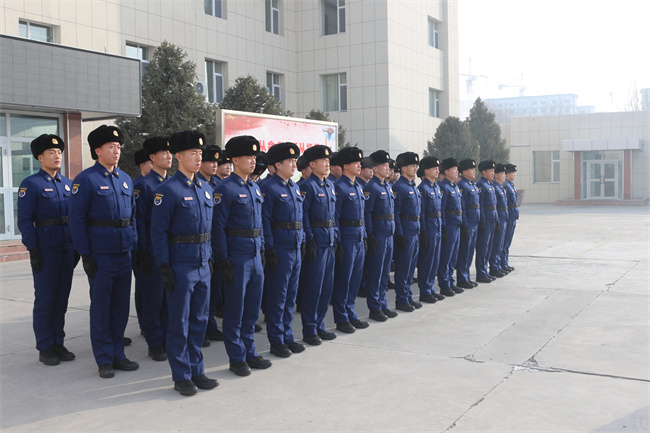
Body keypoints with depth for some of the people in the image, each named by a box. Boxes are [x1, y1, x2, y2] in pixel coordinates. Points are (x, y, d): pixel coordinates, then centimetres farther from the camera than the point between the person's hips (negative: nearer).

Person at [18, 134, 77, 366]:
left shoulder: (68, 184, 13)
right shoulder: (31, 184, -4)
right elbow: (25, 221, -8)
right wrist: (33, 250, -14)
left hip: (67, 249, 5)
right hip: (45, 250, -5)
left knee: (62, 299, 11)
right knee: (44, 301, 1)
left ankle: (58, 343, 21)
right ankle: (45, 348, 11)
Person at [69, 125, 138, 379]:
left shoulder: (125, 179, 12)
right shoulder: (86, 179, -7)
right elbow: (77, 219, -10)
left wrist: (134, 245, 11)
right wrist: (85, 254, -13)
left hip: (124, 253, 6)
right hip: (100, 255, -6)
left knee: (121, 307, 11)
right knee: (101, 307, 4)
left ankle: (118, 355, 23)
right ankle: (104, 360, 14)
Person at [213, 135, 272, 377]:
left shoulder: (254, 188, 14)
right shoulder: (225, 189, -11)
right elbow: (218, 227, -13)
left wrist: (262, 249, 15)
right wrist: (222, 260, -16)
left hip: (255, 256, 7)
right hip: (237, 256, -7)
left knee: (252, 308, 14)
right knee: (235, 310, 3)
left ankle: (250, 353, 26)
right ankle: (237, 359, 14)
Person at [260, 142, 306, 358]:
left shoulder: (294, 187, 15)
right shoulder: (269, 188, -11)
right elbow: (264, 220, -14)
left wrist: (302, 241, 14)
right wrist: (269, 249, -17)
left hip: (295, 249, 8)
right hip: (280, 249, -8)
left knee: (290, 295, 14)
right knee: (277, 297, 1)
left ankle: (288, 337, 24)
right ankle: (276, 342, 11)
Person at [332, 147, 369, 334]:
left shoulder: (358, 187, 15)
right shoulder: (339, 187, -11)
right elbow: (335, 217, -13)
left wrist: (364, 237, 16)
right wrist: (337, 243, -16)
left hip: (359, 238, 8)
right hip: (346, 238, -8)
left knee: (355, 278, 13)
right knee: (343, 278, 1)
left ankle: (351, 314, 24)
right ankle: (341, 319, 11)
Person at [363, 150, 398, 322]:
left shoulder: (388, 186, 15)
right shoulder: (370, 187, -11)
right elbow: (366, 213, -15)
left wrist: (393, 230, 18)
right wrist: (370, 235, -19)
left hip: (389, 234, 8)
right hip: (378, 235, -8)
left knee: (385, 271, 14)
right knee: (375, 272, 0)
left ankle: (382, 305, 23)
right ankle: (375, 309, 8)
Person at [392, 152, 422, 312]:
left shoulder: (414, 186, 15)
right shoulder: (399, 186, -13)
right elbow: (395, 213, -16)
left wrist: (420, 229, 17)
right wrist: (399, 234, -18)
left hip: (415, 231, 9)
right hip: (405, 232, -9)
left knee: (411, 266, 14)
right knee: (403, 267, -1)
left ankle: (408, 297, 24)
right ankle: (401, 300, 8)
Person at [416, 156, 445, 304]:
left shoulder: (437, 187, 15)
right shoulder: (423, 188, -12)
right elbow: (421, 212, -15)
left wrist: (442, 226, 15)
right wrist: (423, 231, -17)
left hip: (437, 228, 9)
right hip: (428, 227, -9)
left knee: (435, 259, 13)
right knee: (426, 260, -2)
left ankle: (430, 288, 23)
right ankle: (424, 293, 7)